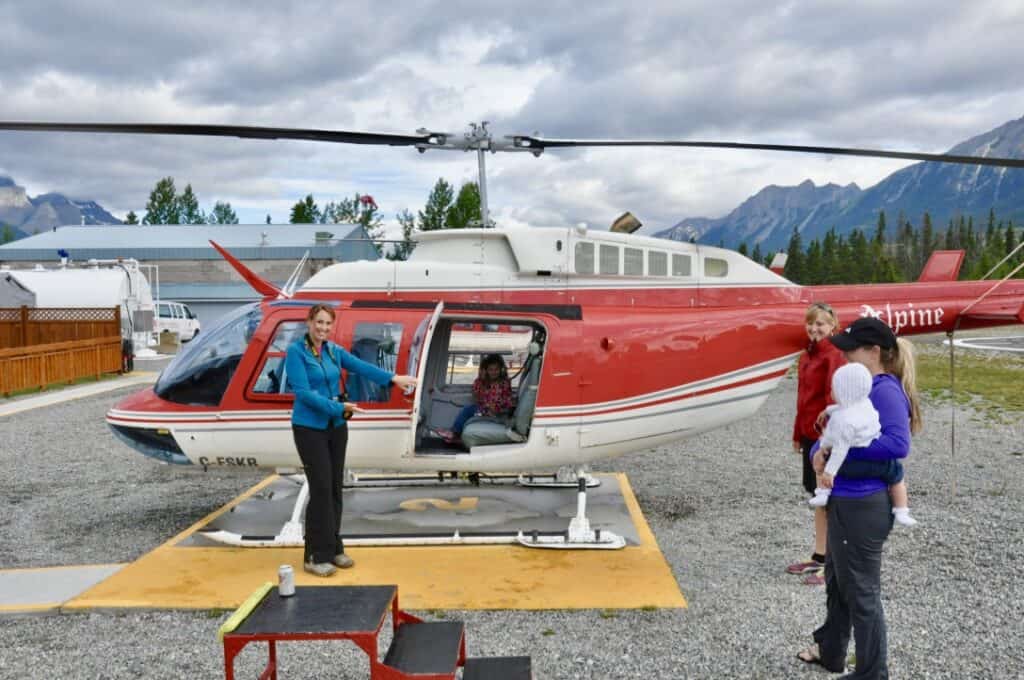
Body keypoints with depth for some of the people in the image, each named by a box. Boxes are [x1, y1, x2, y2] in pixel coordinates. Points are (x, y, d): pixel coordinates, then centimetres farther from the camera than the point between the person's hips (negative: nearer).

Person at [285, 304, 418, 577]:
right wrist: (338, 408, -22)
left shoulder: (334, 350, 7)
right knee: (321, 488, -8)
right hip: (309, 428, -6)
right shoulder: (295, 351, -11)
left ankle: (333, 548, 20)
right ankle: (315, 556, 1)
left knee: (335, 487, 9)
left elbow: (362, 367, 1)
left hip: (336, 427, 6)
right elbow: (303, 393, -18)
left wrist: (393, 378, -11)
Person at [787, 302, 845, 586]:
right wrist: (798, 434, 18)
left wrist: (827, 435, -29)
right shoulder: (807, 355, 12)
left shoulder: (833, 356, -14)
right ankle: (819, 557, 27)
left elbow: (833, 398, -22)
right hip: (809, 434, 8)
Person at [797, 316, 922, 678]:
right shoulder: (862, 387, 10)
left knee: (861, 591, 5)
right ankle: (830, 650, 43)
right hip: (846, 501, 10)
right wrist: (819, 453, -7)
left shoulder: (886, 390, -19)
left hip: (863, 506, -10)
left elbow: (898, 444, -31)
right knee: (837, 581, 24)